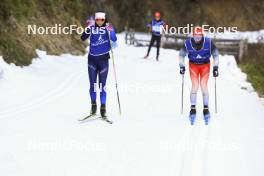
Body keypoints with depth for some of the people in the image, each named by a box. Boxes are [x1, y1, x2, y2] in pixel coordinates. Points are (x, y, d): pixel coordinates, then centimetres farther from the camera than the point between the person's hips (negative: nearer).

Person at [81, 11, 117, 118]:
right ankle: (93, 104, 19)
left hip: (103, 59, -2)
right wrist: (88, 29, -23)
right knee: (92, 84, 5)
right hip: (92, 58, 2)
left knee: (102, 85, -2)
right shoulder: (92, 28, 0)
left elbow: (114, 40, -16)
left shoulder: (108, 28, -4)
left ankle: (103, 108, 3)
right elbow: (83, 38, -9)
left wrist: (111, 32, -33)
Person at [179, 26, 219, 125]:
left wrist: (215, 68, -6)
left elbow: (215, 55, -5)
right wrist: (182, 66, -3)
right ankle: (193, 108, -2)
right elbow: (182, 55, 1)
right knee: (195, 85, -12)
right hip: (193, 65, 0)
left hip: (205, 65, 0)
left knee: (203, 85, -11)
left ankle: (206, 109, 1)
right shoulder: (188, 43, -17)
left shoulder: (208, 42, -19)